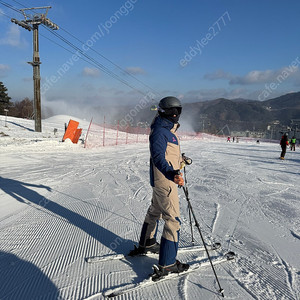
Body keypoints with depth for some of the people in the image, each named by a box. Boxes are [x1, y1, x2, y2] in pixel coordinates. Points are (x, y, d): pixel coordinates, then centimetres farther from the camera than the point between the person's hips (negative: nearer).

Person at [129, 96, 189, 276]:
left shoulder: (169, 131, 11)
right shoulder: (160, 131, -19)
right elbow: (158, 158, -28)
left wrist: (179, 160, 40)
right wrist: (172, 174, -42)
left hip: (163, 181, 11)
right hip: (165, 182, -11)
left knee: (155, 211, 25)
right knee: (173, 221, -5)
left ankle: (146, 244, 46)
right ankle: (167, 265, 6)